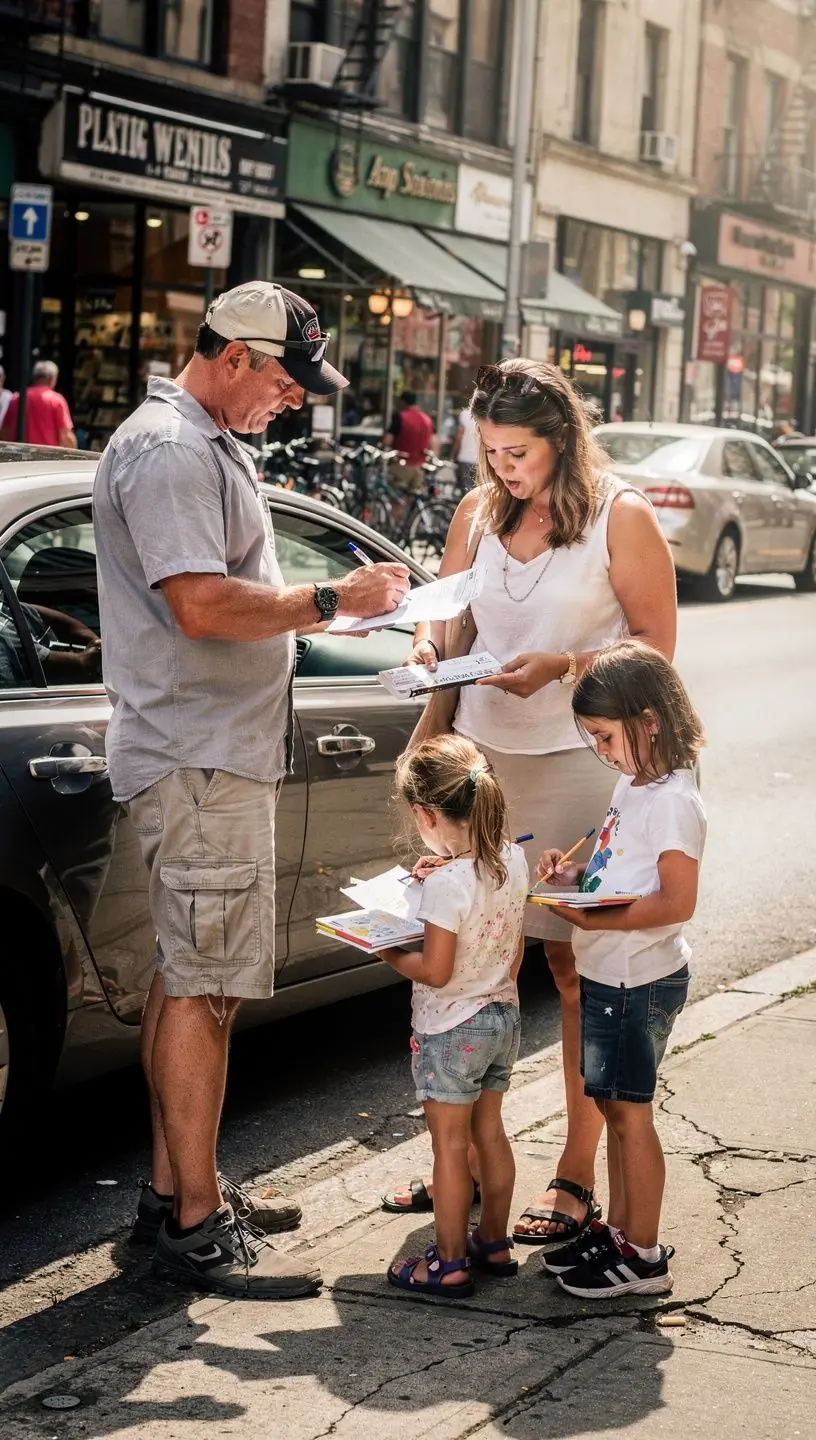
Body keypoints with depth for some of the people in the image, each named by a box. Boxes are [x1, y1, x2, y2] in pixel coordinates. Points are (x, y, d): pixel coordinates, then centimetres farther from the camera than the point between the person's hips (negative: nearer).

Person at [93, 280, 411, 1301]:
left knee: (190, 980, 15)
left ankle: (173, 1187, 24)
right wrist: (330, 600, -17)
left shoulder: (207, 445, 18)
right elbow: (202, 606, -25)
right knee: (202, 987, -7)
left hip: (218, 755, 11)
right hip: (198, 760, -11)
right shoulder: (167, 451, -16)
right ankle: (196, 1227, -2)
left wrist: (328, 602, 12)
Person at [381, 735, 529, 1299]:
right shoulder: (514, 861, -3)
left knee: (450, 1145, 4)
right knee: (489, 1131, 20)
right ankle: (494, 1242, 31)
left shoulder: (447, 883, -26)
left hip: (452, 1029, -8)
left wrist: (390, 955, -8)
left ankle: (449, 1264, 12)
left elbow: (435, 970, -23)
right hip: (504, 1018, 8)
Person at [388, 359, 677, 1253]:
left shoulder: (620, 518, -5)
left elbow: (656, 645, -5)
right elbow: (444, 607, 19)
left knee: (573, 962, -1)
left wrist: (562, 666, -18)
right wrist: (429, 643, -4)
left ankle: (577, 1178, 8)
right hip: (482, 751, 4)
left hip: (578, 762, -4)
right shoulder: (479, 511, 9)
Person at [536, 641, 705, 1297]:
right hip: (607, 975, 9)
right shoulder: (633, 785, 11)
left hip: (641, 982, -9)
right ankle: (618, 1230, 27)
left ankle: (644, 1256, 7)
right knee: (613, 1105, 16)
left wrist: (598, 918, -28)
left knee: (629, 1112, -2)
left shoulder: (673, 802, -20)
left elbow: (677, 902, -26)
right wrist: (575, 875, 4)